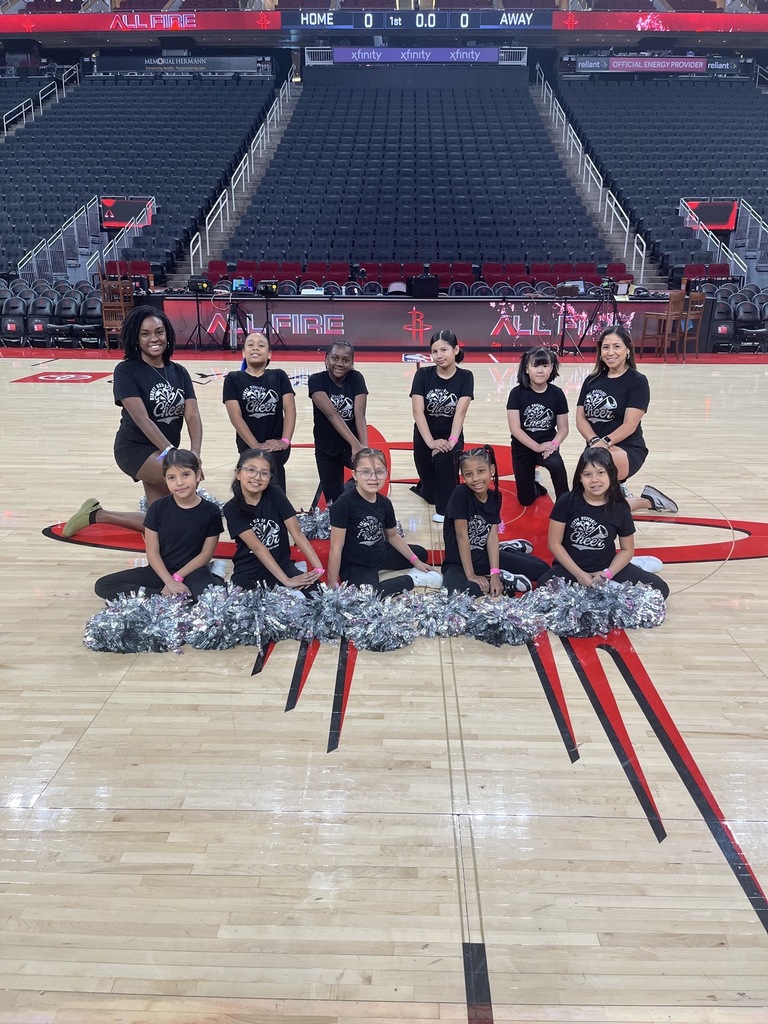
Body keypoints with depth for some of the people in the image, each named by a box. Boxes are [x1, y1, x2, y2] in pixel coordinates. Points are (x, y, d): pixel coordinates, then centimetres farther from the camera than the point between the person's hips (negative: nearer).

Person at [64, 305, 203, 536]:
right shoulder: (126, 371, -11)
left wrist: (194, 454, -26)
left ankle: (96, 515, 24)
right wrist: (171, 452, -33)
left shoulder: (179, 372, 3)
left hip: (163, 451, 6)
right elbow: (141, 418, -22)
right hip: (135, 449, -6)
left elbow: (192, 415, -9)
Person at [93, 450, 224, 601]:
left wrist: (177, 577, -12)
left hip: (192, 570, -3)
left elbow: (206, 554, -4)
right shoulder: (158, 508, -5)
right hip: (160, 570, 4)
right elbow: (152, 552, -4)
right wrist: (169, 581, -17)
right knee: (103, 586, -13)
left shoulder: (210, 512, -8)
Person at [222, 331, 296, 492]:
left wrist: (285, 441, -17)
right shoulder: (233, 379, 3)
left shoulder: (279, 376, 9)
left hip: (276, 446, 0)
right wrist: (256, 446, -16)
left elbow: (290, 409, -1)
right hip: (249, 446, 0)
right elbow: (236, 417, -6)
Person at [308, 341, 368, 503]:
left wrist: (364, 447, -35)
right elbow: (332, 414, -27)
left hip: (351, 446, 0)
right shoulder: (316, 380, -14)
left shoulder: (356, 379, -8)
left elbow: (360, 415, -19)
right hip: (326, 450, 0)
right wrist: (355, 443, -40)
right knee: (334, 500, 2)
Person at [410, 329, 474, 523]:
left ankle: (444, 510, -17)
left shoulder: (465, 377, -8)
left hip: (450, 437, -1)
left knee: (445, 457, -36)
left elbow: (460, 412, -19)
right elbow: (418, 412, -17)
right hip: (425, 438, 1)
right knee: (430, 495, 2)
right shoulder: (423, 374, -9)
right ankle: (424, 485, 40)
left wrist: (451, 441, -32)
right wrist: (431, 442, -27)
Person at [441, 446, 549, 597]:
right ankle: (503, 581, -11)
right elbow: (462, 536, -20)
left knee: (542, 570, 1)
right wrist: (471, 575, -21)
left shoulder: (495, 497, -2)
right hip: (458, 563, -5)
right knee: (466, 591, -40)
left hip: (485, 555, 5)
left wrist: (495, 573, -17)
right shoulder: (460, 494, -20)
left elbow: (492, 536, -7)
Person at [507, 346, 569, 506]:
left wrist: (553, 444, -23)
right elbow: (515, 428, -16)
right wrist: (537, 447, -24)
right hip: (523, 448, 0)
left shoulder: (556, 394, -7)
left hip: (547, 445, 0)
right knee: (525, 500, 6)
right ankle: (535, 486, 42)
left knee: (556, 463, -37)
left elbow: (563, 428, -3)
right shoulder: (517, 393, -12)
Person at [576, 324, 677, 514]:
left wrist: (605, 443, -30)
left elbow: (629, 425, -14)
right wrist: (595, 442, -17)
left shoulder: (637, 381, -6)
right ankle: (648, 500, 27)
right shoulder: (592, 380, 9)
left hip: (628, 451, -6)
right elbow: (580, 418, 2)